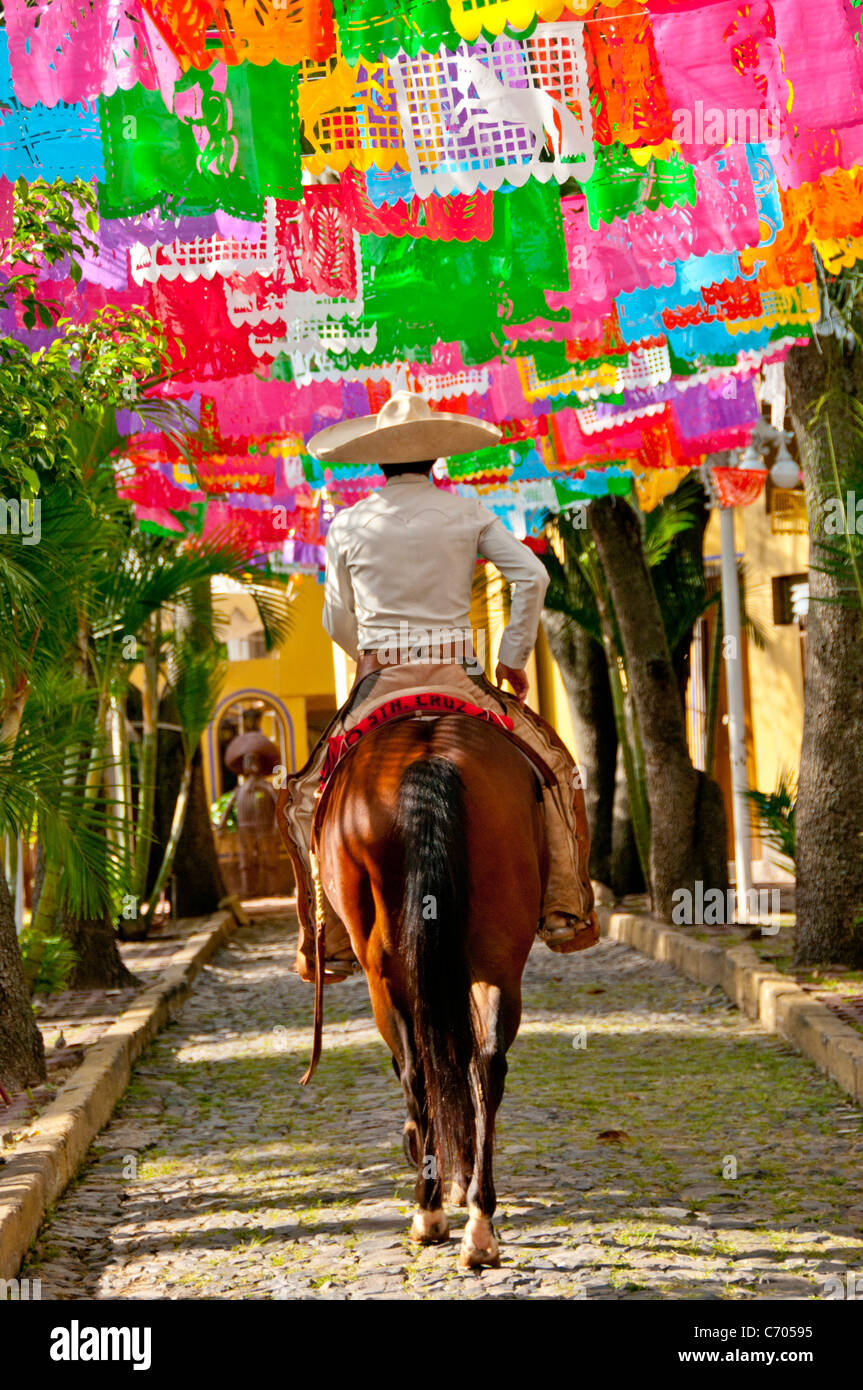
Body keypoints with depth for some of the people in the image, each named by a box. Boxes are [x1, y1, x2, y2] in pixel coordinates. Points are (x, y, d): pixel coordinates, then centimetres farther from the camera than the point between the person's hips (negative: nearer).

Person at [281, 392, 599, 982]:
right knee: (552, 767, 15)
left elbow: (337, 623, 11)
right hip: (459, 681, 0)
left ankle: (330, 945, 7)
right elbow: (532, 576, -6)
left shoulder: (348, 525, 4)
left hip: (379, 688, 0)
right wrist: (514, 658, 2)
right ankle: (564, 910, 5)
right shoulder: (469, 514, 2)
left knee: (311, 798, 14)